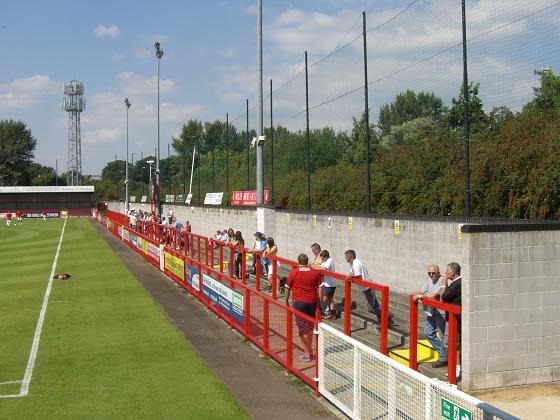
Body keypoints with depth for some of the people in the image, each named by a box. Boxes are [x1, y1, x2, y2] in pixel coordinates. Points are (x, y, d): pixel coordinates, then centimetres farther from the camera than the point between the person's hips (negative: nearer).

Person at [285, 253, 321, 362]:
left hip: (299, 302, -3)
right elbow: (319, 288, 0)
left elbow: (288, 288, 3)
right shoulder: (315, 273, 1)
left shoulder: (294, 272, -5)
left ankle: (307, 354, 2)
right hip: (312, 302, 3)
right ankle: (310, 350, 28)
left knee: (302, 329, 3)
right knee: (310, 327, 19)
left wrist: (287, 301, 16)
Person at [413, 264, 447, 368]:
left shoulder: (442, 282, -19)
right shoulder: (429, 280, 10)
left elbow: (433, 295, -25)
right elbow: (421, 291, 11)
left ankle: (443, 359, 8)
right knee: (428, 333, 16)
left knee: (440, 336, -3)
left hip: (440, 313, -9)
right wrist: (418, 295, -13)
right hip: (431, 312, 9)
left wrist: (420, 296, -11)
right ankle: (441, 350, 32)